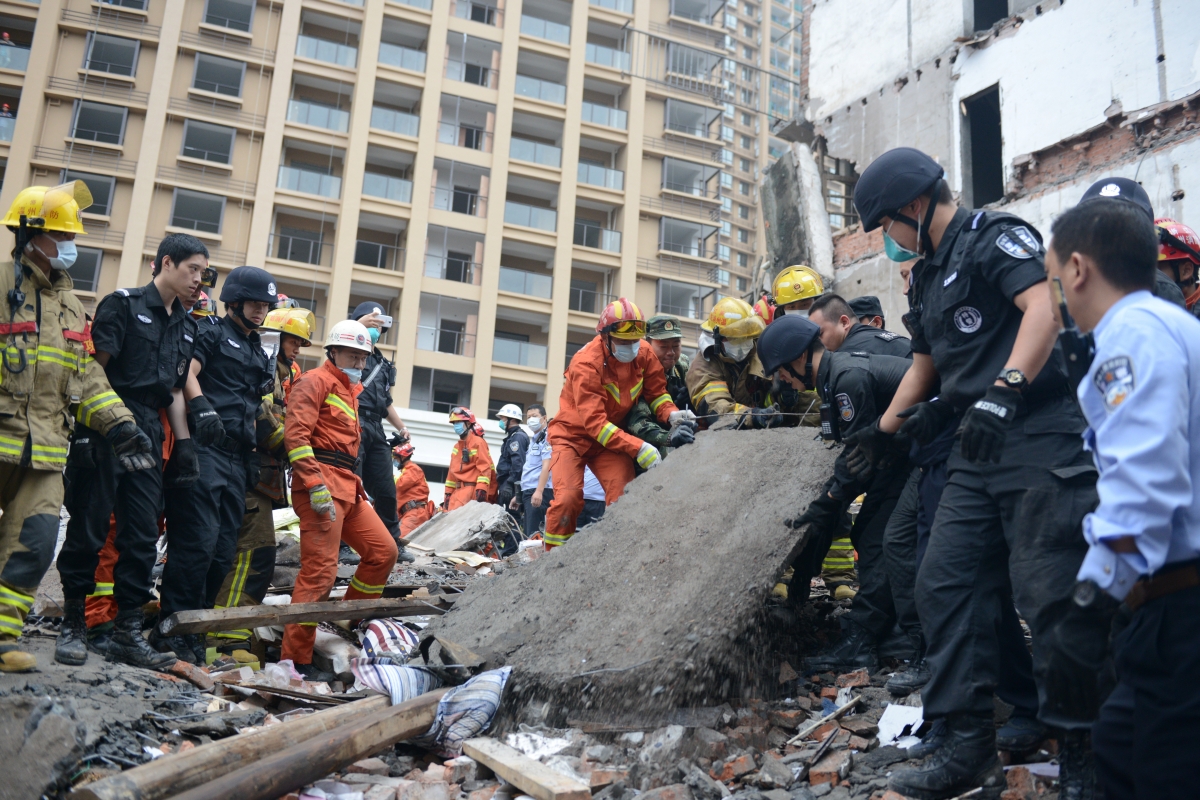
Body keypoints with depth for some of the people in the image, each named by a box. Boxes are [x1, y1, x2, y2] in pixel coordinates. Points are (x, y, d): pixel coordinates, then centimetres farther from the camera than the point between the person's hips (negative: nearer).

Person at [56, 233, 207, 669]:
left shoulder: (186, 326, 16)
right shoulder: (124, 304, -3)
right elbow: (96, 368, -9)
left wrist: (184, 444, 13)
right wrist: (90, 430, -17)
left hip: (148, 435, 6)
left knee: (143, 535, 4)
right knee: (88, 529, 0)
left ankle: (127, 632, 11)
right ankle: (73, 626, 11)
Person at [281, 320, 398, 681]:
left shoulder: (350, 390, 25)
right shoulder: (315, 382, -3)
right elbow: (296, 434, -15)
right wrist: (316, 487, -21)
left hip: (347, 487, 9)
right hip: (322, 484, -9)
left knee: (383, 550, 7)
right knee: (319, 572, -11)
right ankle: (296, 660, -4)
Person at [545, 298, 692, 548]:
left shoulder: (643, 354, -11)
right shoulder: (586, 364, -25)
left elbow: (657, 392, -1)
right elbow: (594, 423, -30)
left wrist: (671, 415, -25)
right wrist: (638, 448, -37)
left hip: (612, 436, 4)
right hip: (573, 435, -4)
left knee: (623, 497, -16)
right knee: (568, 498, -20)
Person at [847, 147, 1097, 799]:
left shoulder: (995, 237, -4)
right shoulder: (927, 276, 22)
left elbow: (1043, 307, -21)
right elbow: (924, 365, 31)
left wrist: (1003, 391, -30)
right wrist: (885, 433, 36)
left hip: (1038, 441, -9)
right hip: (977, 453, 9)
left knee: (1047, 598, -8)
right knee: (945, 587, 4)